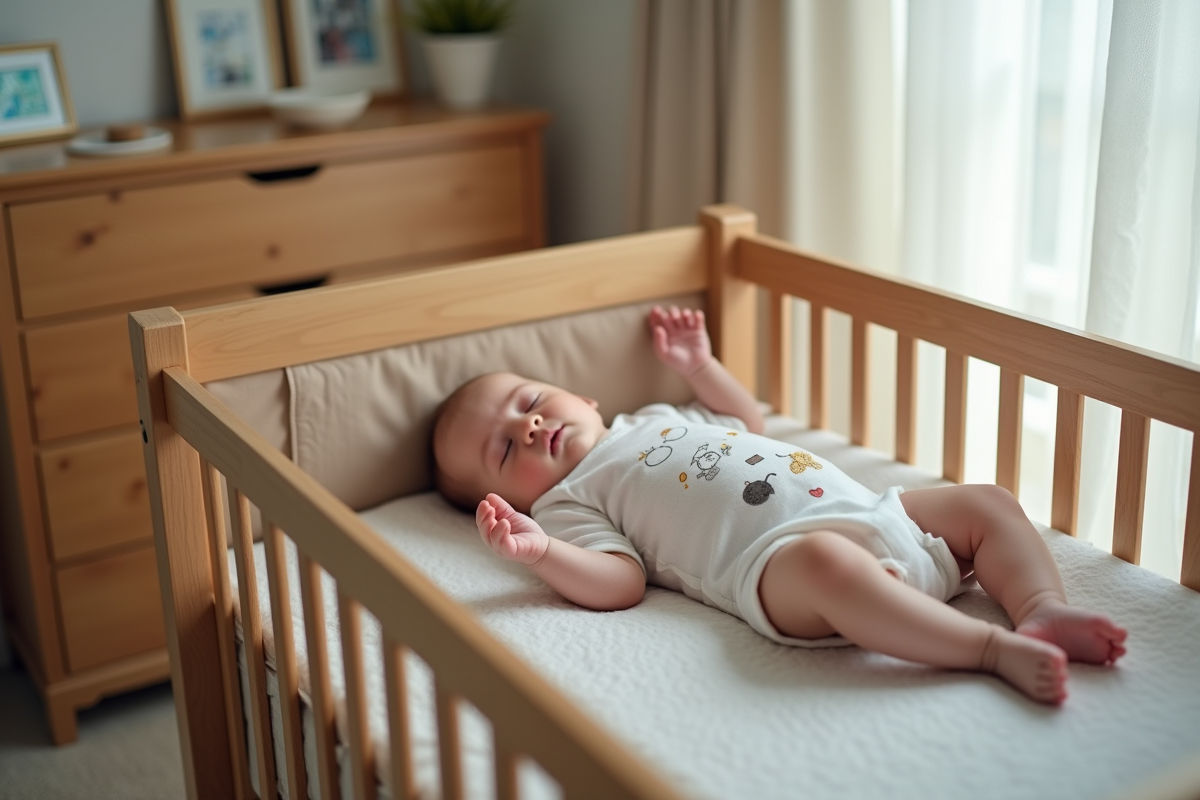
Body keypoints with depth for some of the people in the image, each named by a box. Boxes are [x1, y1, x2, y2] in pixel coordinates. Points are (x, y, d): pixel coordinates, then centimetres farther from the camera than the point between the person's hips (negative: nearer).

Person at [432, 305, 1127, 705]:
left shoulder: (658, 419, 34)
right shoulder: (565, 501, 12)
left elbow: (751, 423, 46)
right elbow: (621, 583, -4)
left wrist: (700, 365, 37)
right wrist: (538, 553, -20)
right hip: (777, 555, -9)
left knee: (989, 503, 4)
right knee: (823, 560, -41)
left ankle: (1044, 610, -17)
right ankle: (995, 648, -41)